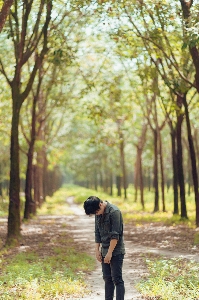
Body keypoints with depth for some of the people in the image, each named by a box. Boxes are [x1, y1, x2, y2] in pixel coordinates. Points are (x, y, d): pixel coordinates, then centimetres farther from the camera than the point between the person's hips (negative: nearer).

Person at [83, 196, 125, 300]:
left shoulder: (114, 212, -18)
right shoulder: (99, 213, 6)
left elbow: (115, 235, -19)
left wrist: (109, 252, -18)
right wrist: (97, 250, 7)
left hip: (116, 251, -7)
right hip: (104, 251, 7)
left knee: (117, 279, -7)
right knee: (107, 279, 10)